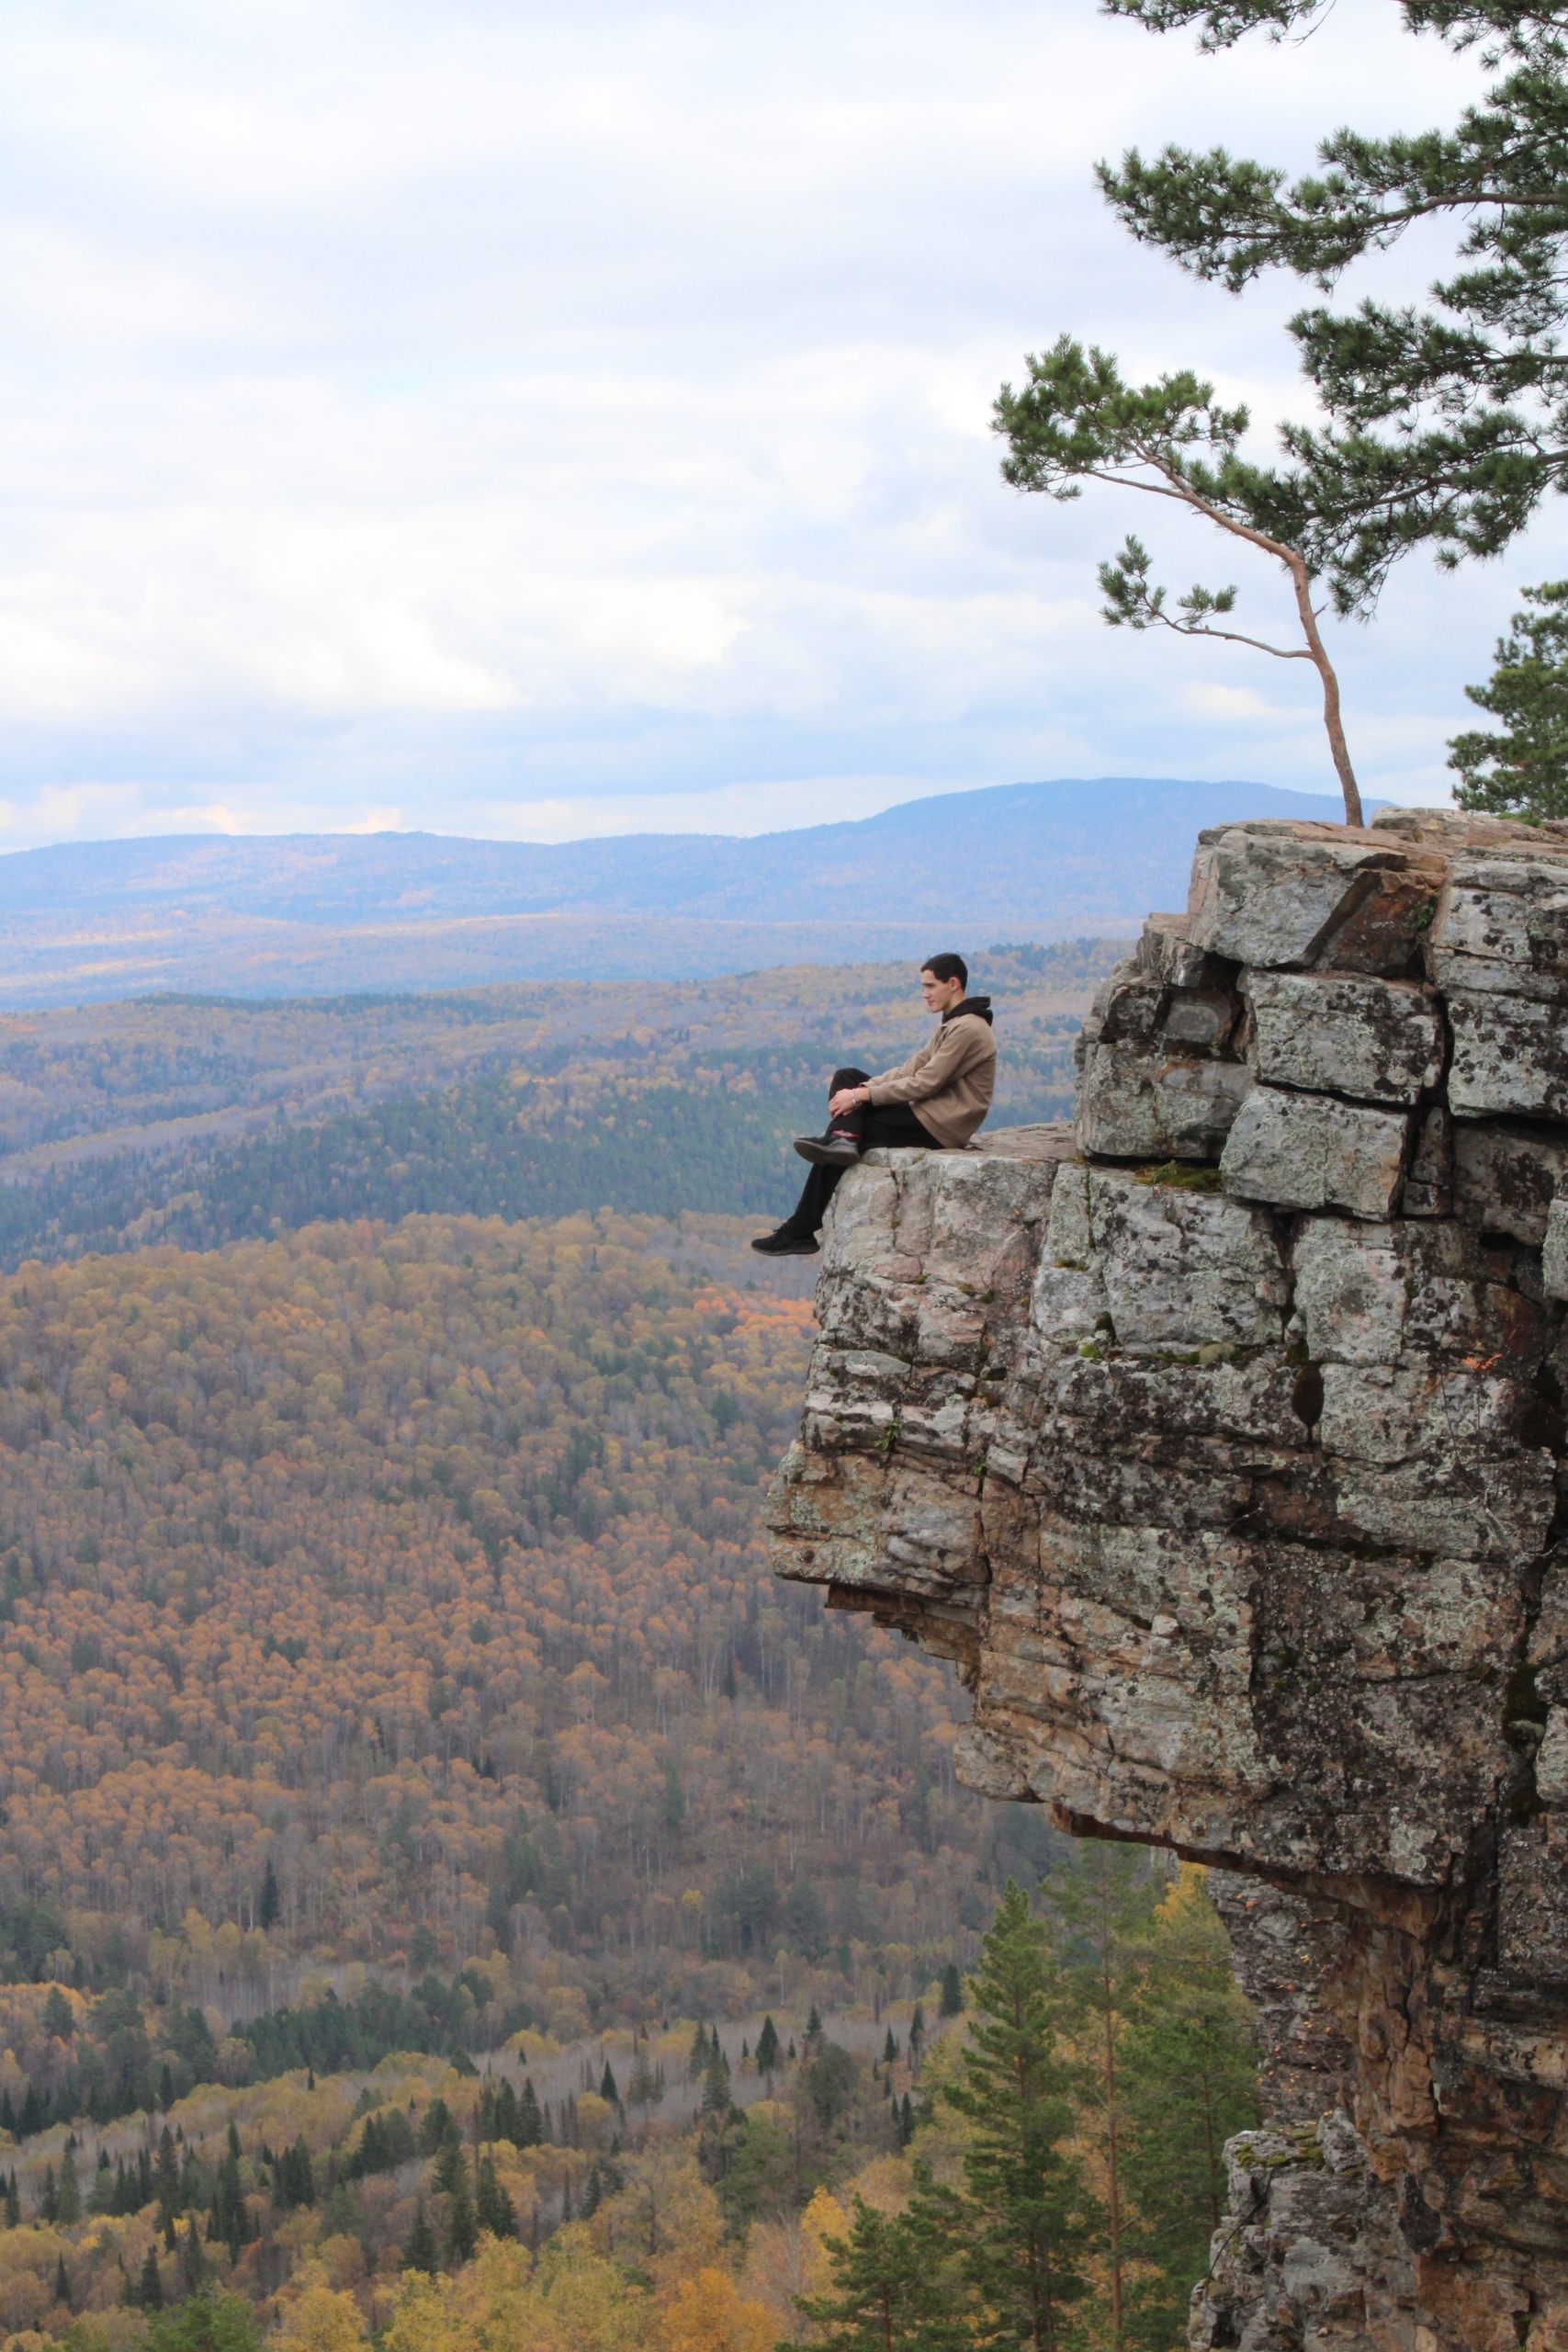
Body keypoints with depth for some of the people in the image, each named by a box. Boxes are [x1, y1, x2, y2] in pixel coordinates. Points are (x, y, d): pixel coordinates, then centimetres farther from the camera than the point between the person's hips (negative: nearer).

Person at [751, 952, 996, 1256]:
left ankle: (798, 1232, -3)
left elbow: (926, 1083, -21)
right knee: (847, 1079, 5)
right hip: (927, 1112, 10)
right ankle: (842, 1138, -23)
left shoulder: (968, 1030, -16)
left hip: (939, 1126, -10)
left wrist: (863, 1095, -17)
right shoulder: (951, 1024, 17)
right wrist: (863, 1089, -6)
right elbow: (914, 1066, 10)